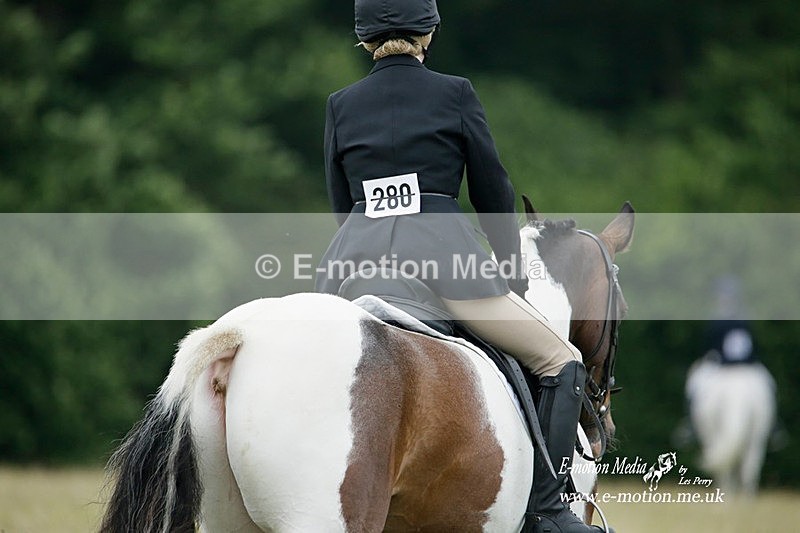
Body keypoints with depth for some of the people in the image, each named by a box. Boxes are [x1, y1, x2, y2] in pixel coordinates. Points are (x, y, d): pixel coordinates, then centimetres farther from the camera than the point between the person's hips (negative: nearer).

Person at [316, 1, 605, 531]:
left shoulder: (341, 105, 15)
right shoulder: (454, 93, 5)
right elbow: (494, 193, 9)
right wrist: (514, 273, 21)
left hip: (356, 254, 4)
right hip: (442, 248, -4)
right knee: (562, 362, 5)